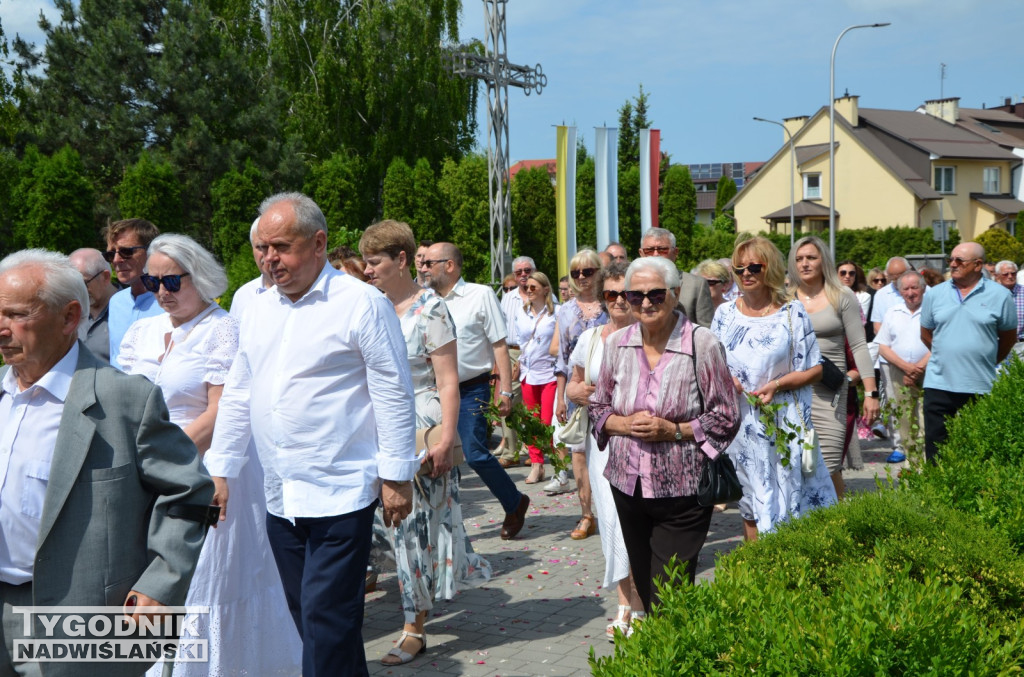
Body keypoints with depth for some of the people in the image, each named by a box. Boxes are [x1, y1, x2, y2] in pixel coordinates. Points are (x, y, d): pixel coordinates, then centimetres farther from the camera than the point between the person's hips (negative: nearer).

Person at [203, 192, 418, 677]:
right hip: (279, 496, 7)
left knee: (326, 622, -6)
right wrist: (219, 471, 13)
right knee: (308, 618, 14)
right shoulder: (258, 310, 12)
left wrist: (396, 476, -10)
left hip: (340, 495, -7)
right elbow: (237, 397, 16)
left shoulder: (361, 303, -8)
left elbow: (393, 395, -9)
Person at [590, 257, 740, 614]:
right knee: (644, 590, 18)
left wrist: (673, 430, -18)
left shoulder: (702, 344, -9)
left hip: (682, 491, -5)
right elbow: (598, 408, 11)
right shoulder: (616, 344, 4)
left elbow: (726, 418, -6)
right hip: (628, 486, 5)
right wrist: (626, 424, -10)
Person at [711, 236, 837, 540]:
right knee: (751, 506, 10)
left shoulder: (792, 312, -2)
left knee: (790, 504, 2)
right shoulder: (725, 313, 7)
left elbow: (815, 370, -2)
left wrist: (777, 384, -16)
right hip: (740, 423, 3)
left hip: (783, 423, -2)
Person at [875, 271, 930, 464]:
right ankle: (906, 452, 12)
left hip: (928, 374, -4)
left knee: (926, 422, -11)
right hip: (898, 374, 4)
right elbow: (883, 347, 9)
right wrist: (906, 367, -5)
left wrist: (919, 368, -10)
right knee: (903, 419, 3)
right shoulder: (893, 313, 14)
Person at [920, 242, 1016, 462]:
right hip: (938, 385, 2)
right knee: (935, 451, 5)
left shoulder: (1000, 295, -2)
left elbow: (1009, 337, 8)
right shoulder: (935, 294, 5)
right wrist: (946, 357, 12)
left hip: (981, 387, -2)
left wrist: (988, 361, 13)